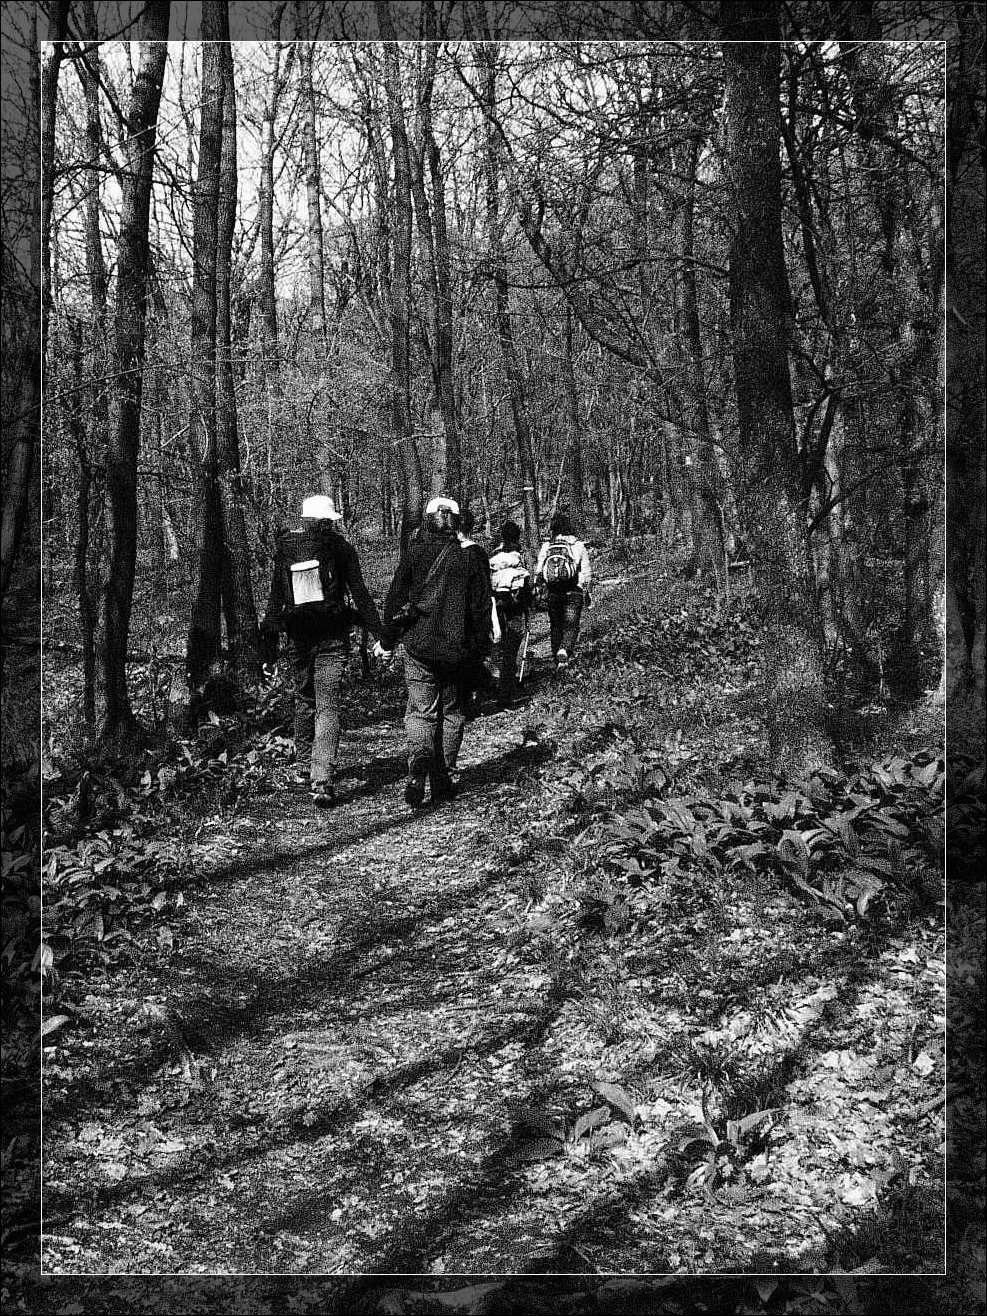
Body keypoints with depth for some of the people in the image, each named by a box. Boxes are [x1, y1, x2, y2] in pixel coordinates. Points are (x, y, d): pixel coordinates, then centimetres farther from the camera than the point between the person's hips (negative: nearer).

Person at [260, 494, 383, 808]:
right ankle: (322, 779, -14)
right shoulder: (341, 548, -4)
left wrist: (269, 634, 15)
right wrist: (377, 630, -1)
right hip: (333, 639, -3)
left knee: (304, 700, 21)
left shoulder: (285, 549, 4)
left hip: (299, 638, 3)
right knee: (327, 705, -4)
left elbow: (276, 596, 7)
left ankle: (303, 766, 30)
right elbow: (359, 593, -5)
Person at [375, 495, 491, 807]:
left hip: (419, 644, -1)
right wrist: (481, 650, 14)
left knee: (420, 711, 3)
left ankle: (419, 761, -24)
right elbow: (481, 610, 5)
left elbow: (394, 600, 0)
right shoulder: (470, 560, 1)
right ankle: (443, 781, 13)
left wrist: (387, 641, 10)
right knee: (451, 713, 12)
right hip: (456, 648, 1)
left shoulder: (413, 554, -3)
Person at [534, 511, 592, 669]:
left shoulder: (546, 546, 1)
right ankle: (564, 651, -24)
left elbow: (538, 572, 3)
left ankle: (558, 659, 20)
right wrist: (587, 593, 10)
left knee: (555, 626, 14)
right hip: (573, 592, -2)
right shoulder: (578, 545, -3)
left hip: (552, 593, 2)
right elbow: (586, 572, 0)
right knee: (571, 626, 1)